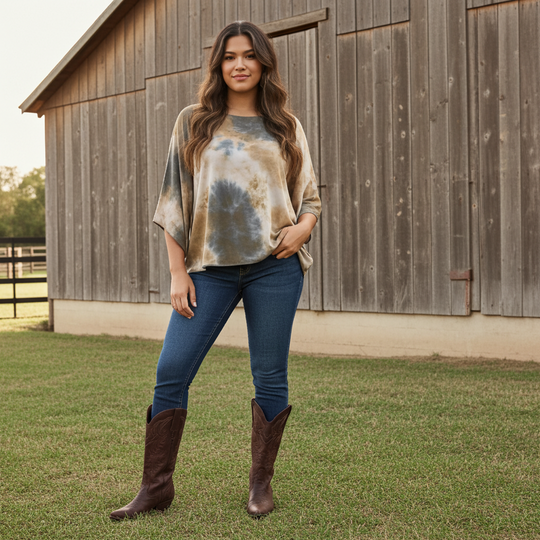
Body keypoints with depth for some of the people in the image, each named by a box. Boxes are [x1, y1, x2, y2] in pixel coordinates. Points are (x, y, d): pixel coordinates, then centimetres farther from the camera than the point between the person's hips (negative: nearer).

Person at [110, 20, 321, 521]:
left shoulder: (285, 127, 12)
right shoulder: (193, 123, 10)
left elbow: (311, 197, 16)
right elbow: (175, 200, 8)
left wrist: (302, 227, -8)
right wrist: (178, 272, 0)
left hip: (274, 264, 0)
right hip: (210, 265, 0)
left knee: (269, 375, 2)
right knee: (171, 370, -5)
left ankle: (260, 484, 15)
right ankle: (156, 486, 5)